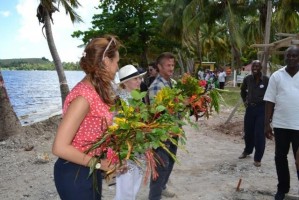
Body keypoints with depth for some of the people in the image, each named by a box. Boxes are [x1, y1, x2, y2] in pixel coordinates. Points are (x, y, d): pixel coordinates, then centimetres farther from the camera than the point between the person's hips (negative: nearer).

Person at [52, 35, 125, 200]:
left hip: (90, 170, 8)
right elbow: (59, 147, -27)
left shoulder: (96, 91, 1)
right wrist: (99, 164, -19)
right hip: (74, 173, -8)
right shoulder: (84, 96, -26)